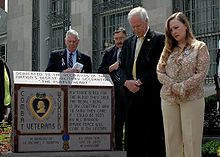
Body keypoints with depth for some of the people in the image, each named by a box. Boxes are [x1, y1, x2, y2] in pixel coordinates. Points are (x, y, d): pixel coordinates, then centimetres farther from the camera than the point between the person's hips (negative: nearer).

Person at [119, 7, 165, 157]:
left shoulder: (159, 39, -1)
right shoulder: (128, 42, 18)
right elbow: (122, 67, 14)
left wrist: (141, 81, -13)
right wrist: (126, 81, -6)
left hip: (151, 95, -6)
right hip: (132, 94, 6)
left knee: (154, 136, -3)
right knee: (132, 135, 5)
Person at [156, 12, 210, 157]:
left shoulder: (199, 47, 1)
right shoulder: (168, 49, 13)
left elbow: (201, 73, -8)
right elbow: (160, 72, 6)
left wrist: (182, 88, -14)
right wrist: (174, 86, -10)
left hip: (192, 98, -4)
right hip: (168, 98, 4)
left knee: (191, 139, -5)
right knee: (171, 138, 4)